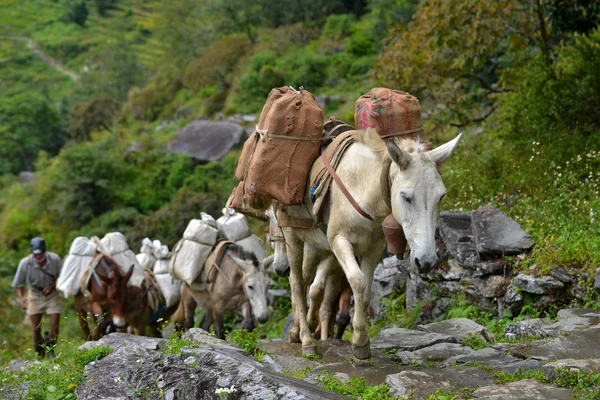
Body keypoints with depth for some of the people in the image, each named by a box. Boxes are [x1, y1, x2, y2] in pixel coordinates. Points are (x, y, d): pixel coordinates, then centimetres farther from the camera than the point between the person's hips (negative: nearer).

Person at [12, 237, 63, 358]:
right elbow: (18, 284, -8)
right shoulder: (25, 263, -22)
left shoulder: (55, 259, -22)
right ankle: (40, 356, 20)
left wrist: (53, 285, -20)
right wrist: (21, 298, -24)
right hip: (35, 295, 0)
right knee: (36, 329, 1)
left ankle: (50, 350, 21)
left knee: (54, 327, -6)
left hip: (52, 294, 0)